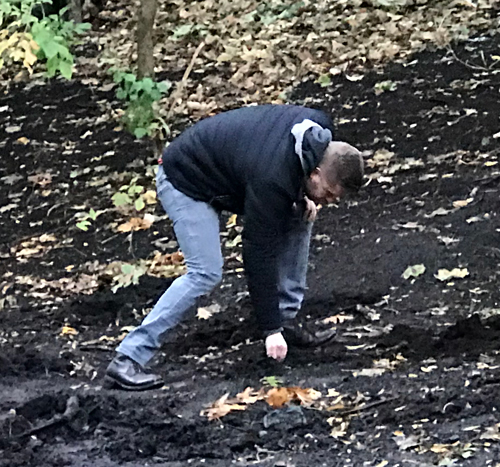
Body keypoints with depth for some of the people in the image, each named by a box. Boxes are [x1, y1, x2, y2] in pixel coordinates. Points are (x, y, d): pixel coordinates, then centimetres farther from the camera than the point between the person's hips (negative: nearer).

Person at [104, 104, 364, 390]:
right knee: (206, 273, -22)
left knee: (300, 218, 2)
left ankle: (288, 319, 11)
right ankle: (128, 359, -22)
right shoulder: (271, 182, -36)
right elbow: (259, 256, -29)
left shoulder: (318, 127, -14)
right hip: (186, 182, -9)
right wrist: (271, 330, -25)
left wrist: (304, 197, -6)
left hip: (225, 170, 9)